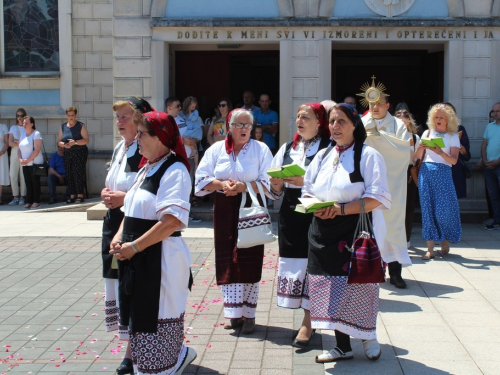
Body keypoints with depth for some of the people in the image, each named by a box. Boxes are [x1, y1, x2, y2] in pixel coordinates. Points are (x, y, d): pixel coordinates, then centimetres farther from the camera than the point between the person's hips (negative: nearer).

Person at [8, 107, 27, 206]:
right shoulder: (13, 128, 15)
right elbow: (10, 143, 5)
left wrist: (17, 142, -9)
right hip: (14, 153, 3)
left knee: (23, 176, -6)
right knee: (13, 176, -4)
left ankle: (22, 197, 0)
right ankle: (16, 197, 2)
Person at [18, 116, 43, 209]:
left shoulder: (36, 134, -8)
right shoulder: (23, 134, 14)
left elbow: (37, 150, -16)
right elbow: (19, 148, 15)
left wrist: (28, 160, -17)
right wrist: (20, 159, -2)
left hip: (35, 163, -6)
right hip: (25, 164, 6)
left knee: (35, 182, -3)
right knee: (28, 183, 6)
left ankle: (36, 201, 2)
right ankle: (29, 201, 9)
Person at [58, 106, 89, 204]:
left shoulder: (81, 126, 1)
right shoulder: (63, 127, 14)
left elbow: (86, 140, -8)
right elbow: (59, 142, 12)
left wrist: (75, 142, -21)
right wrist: (64, 144, -10)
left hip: (79, 153, -4)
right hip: (67, 154, 4)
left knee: (78, 173, -11)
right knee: (69, 174, 1)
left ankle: (80, 195, -6)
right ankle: (72, 195, 7)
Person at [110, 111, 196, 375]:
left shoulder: (174, 171, -14)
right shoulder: (146, 170, 15)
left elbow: (172, 221, -23)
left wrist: (134, 247, -20)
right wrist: (119, 238, 2)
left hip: (161, 259, -9)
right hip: (138, 259, 9)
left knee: (157, 319, 1)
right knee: (142, 319, 14)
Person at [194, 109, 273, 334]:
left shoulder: (261, 149, 2)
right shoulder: (216, 149, 8)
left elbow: (269, 183, -5)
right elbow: (201, 180, 4)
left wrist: (244, 186, -19)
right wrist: (221, 184, -14)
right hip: (225, 212, 2)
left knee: (249, 262, -2)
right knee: (227, 262, 2)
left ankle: (249, 315, 11)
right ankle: (234, 314, 13)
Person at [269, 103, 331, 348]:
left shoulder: (328, 148, -4)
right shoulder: (287, 148, 15)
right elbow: (275, 191, 18)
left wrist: (306, 182, -20)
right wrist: (277, 184, -4)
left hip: (315, 216, -6)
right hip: (290, 215, 6)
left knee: (311, 265, -4)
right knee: (293, 263, 6)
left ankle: (307, 323, 6)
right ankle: (308, 319, 18)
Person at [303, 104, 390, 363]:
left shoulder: (368, 156, -6)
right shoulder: (322, 156, 13)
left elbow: (377, 197, -13)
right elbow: (307, 191, 16)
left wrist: (341, 209, -22)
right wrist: (316, 206, -7)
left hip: (357, 232, -5)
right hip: (324, 232, 6)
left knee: (358, 285, -3)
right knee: (330, 287, 7)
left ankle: (368, 335, 24)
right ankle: (342, 346, 19)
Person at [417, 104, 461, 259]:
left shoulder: (453, 136, 7)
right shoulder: (428, 133, 13)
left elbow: (453, 160, -5)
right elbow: (418, 157, 8)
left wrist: (440, 152, -20)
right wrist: (421, 147, -12)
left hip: (443, 173, -2)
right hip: (426, 171, 2)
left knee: (444, 209, -7)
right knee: (428, 209, -1)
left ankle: (445, 239, 22)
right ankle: (430, 249, 1)